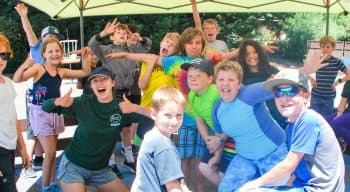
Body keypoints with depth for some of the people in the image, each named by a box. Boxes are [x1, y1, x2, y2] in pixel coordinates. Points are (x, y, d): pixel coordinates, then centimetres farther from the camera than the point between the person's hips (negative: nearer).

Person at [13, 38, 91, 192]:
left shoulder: (62, 72, 6)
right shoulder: (38, 68, -10)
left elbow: (85, 73, 13)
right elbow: (17, 79, -23)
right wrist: (24, 66, -42)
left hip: (55, 113, 6)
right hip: (40, 113, -5)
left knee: (53, 152, 14)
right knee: (50, 152, -7)